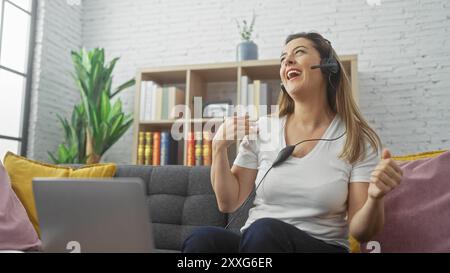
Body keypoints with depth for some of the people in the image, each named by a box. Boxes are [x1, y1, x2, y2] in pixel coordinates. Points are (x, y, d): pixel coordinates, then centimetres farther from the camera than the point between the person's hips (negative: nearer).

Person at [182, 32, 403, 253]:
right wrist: (219, 147, -8)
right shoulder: (261, 129, 4)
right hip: (253, 241, 2)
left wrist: (375, 198, -25)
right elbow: (228, 203, 4)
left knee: (265, 230, -35)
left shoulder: (358, 140, -3)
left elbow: (360, 231, -5)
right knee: (202, 239, -31)